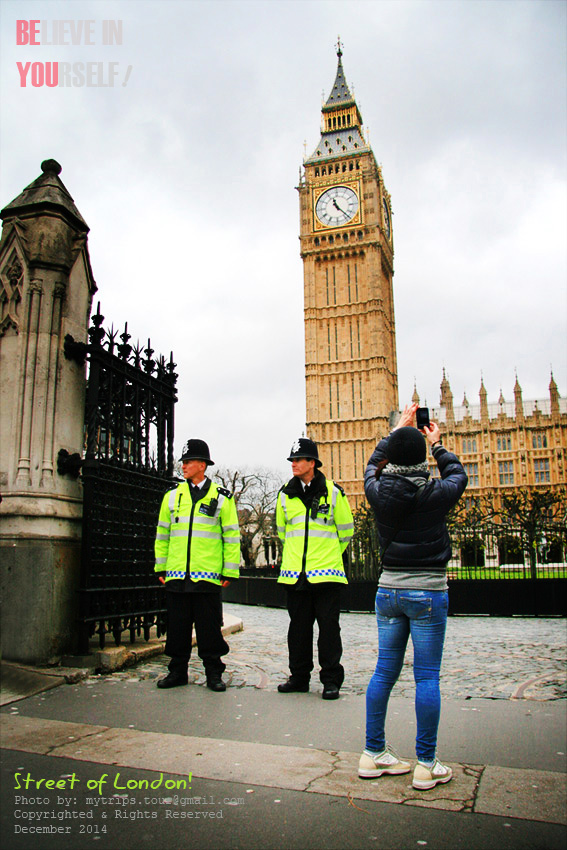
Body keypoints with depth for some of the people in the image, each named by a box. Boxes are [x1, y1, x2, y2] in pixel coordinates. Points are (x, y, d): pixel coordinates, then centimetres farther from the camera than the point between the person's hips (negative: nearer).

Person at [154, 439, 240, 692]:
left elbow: (232, 536, 3)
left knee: (210, 627, 3)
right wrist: (160, 567, 11)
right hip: (176, 575, 3)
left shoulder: (221, 497, 2)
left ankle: (213, 673, 16)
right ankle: (177, 671, 23)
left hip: (208, 576, -3)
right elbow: (162, 533, 15)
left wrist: (229, 571, -1)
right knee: (177, 625, 9)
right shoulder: (172, 495, 10)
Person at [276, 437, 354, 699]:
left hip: (326, 573, -3)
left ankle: (331, 680, 11)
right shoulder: (285, 494, 7)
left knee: (328, 627, 1)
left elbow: (346, 530, 8)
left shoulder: (333, 492, -2)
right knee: (298, 627, 11)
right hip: (295, 574, 4)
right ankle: (299, 677, 23)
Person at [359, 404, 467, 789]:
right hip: (428, 592, -3)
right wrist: (437, 443, 26)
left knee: (385, 671, 12)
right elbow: (458, 475, 11)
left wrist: (398, 429, 26)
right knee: (427, 677, 4)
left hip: (389, 591, 4)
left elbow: (373, 466, 19)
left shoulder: (379, 492, -5)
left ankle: (374, 753, 22)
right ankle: (426, 765, 11)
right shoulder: (436, 494, -12)